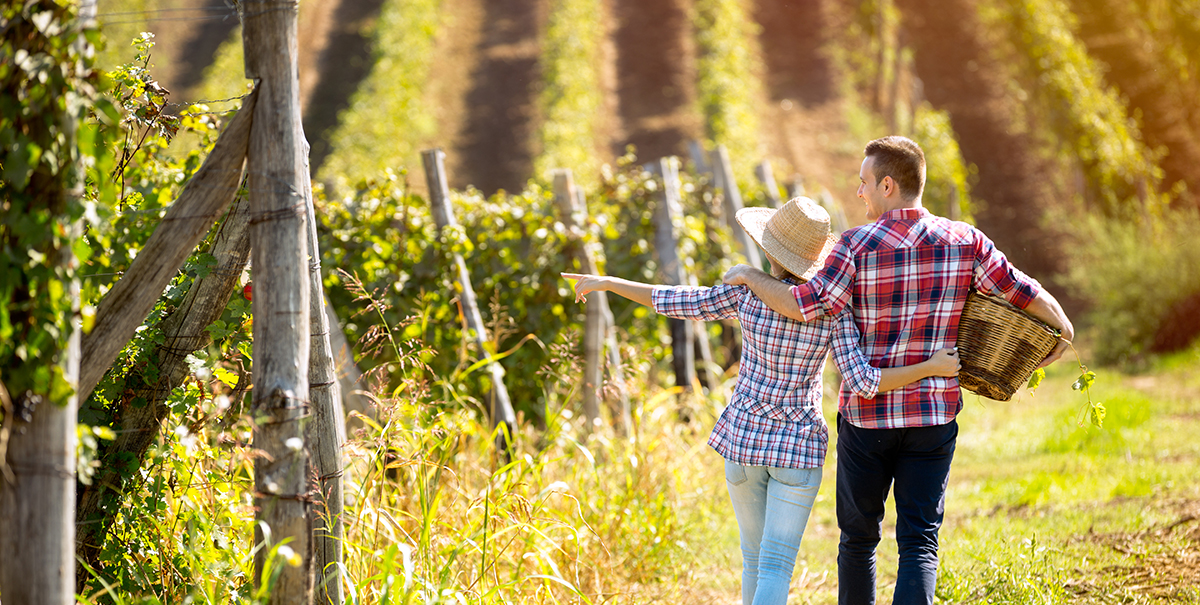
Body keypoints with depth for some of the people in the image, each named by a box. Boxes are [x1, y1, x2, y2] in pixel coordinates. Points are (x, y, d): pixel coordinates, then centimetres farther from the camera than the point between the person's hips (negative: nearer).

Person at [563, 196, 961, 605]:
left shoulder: (745, 293, -12)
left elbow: (671, 302, -3)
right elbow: (863, 382, -21)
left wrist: (606, 282, 10)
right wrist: (932, 368, -13)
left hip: (743, 436, 2)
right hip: (797, 447, -2)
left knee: (755, 554, 19)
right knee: (776, 565, -3)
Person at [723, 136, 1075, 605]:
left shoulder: (859, 244, -12)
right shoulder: (965, 242, -3)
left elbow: (807, 306, -17)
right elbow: (1026, 294, 0)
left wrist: (750, 277, -2)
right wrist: (1062, 332, 19)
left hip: (866, 413, -1)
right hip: (934, 415, 2)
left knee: (858, 537, 15)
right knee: (919, 542, 1)